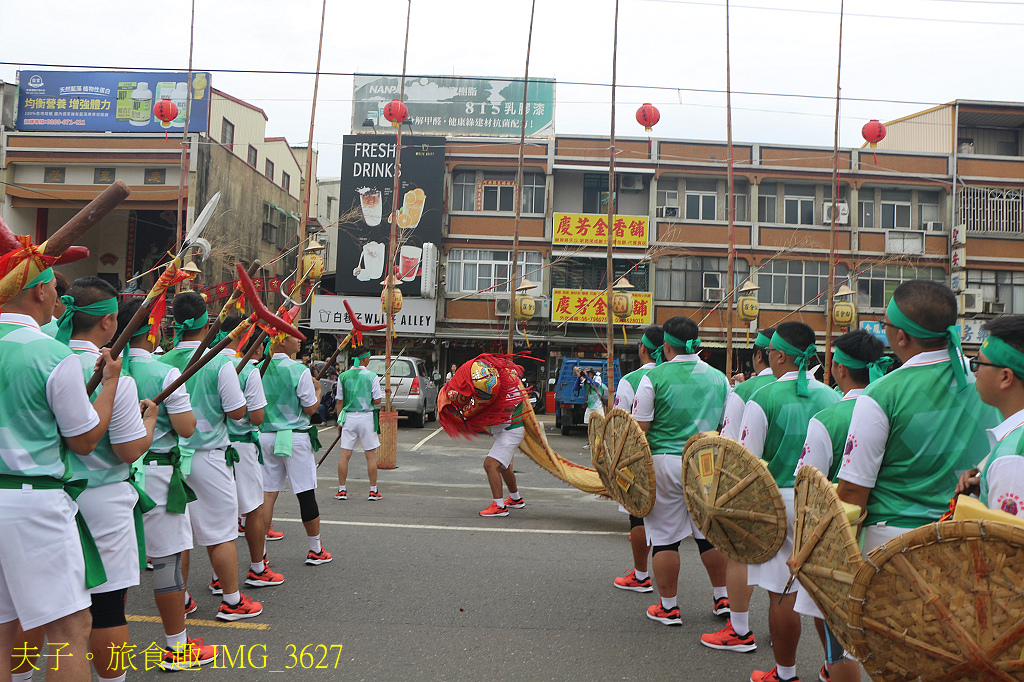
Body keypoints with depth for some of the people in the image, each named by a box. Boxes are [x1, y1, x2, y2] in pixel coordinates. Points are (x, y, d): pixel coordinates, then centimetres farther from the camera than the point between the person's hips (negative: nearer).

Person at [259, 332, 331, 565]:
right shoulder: (299, 370, -14)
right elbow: (310, 408, -9)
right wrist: (318, 389, 9)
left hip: (266, 437, 5)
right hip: (295, 437, -5)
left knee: (267, 492, 9)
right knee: (306, 494, 5)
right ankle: (316, 550, 15)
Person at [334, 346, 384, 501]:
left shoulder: (343, 376, 1)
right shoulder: (371, 376, -6)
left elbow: (339, 401, 5)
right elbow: (377, 400, -5)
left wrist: (340, 421, 12)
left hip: (348, 417, 2)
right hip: (366, 417, -2)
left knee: (345, 454, 6)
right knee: (371, 455, 5)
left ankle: (341, 490, 10)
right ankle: (373, 491, 10)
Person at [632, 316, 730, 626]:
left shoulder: (654, 377, -7)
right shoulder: (719, 378, 6)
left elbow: (638, 429, -9)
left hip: (665, 462, -4)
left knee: (664, 536, 5)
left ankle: (668, 607, 13)